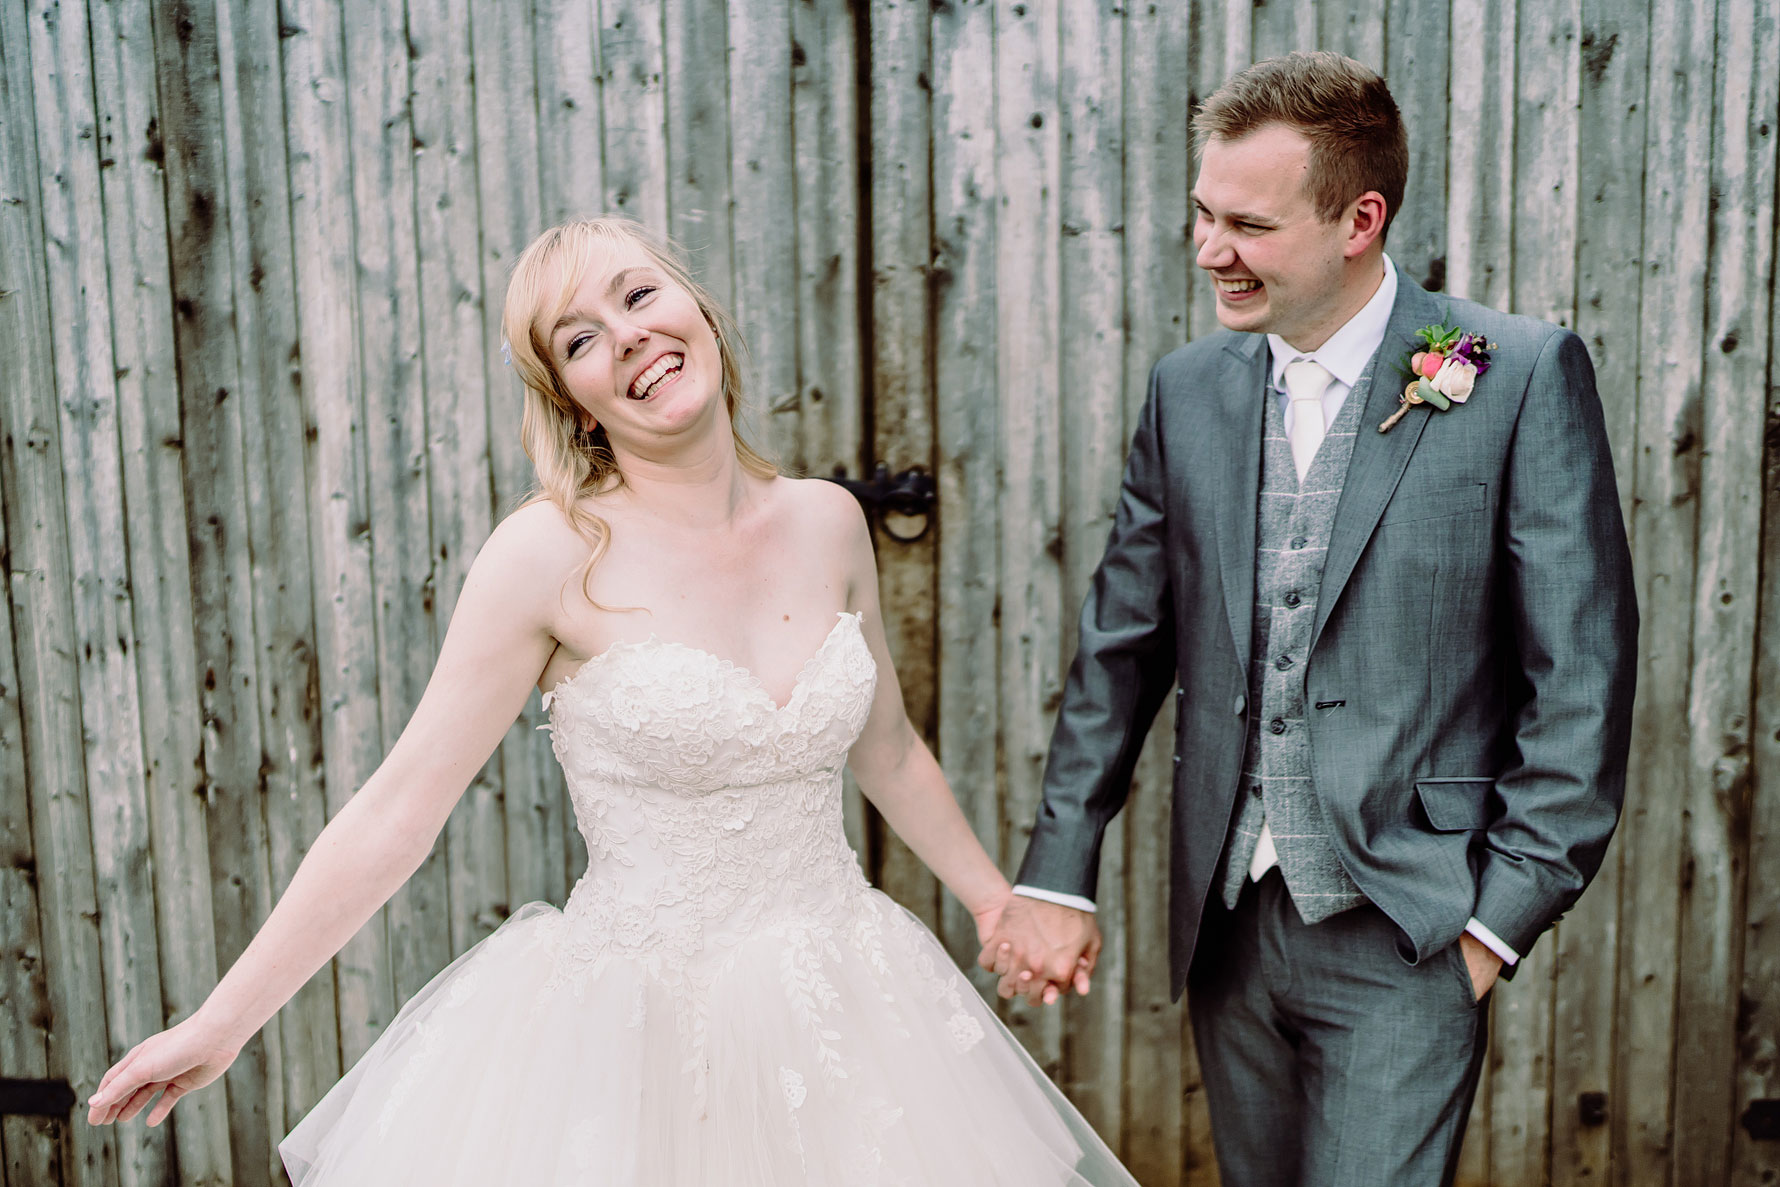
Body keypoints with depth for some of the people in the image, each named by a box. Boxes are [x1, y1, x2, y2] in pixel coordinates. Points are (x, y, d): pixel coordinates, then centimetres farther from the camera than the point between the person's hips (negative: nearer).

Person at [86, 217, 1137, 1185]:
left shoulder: (828, 522, -1)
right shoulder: (553, 552, -14)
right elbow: (396, 812, -10)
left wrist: (1000, 902, 21)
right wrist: (220, 1024, -9)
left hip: (850, 1006, 4)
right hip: (643, 1034, -4)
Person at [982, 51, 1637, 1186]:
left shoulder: (1524, 375, -8)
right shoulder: (1188, 389, 5)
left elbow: (1582, 676, -8)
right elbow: (1122, 648, 9)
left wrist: (1504, 911, -10)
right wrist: (1057, 875, 5)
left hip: (1405, 934, -4)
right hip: (1227, 922, 5)